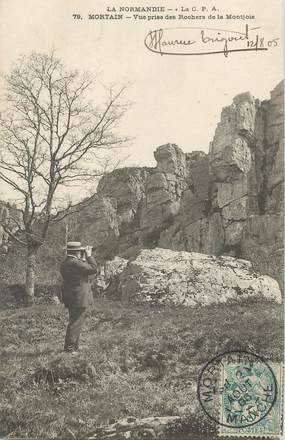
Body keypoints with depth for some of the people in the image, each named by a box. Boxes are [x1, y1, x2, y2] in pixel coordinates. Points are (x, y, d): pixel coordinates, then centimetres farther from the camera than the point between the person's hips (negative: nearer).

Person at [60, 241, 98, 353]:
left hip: (70, 299, 10)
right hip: (79, 298, -10)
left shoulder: (64, 263, 11)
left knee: (75, 323, 18)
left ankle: (75, 347, 26)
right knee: (75, 323, -3)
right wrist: (89, 256, -5)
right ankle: (69, 348, 2)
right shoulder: (75, 263, -20)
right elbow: (94, 269, -14)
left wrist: (83, 259, 16)